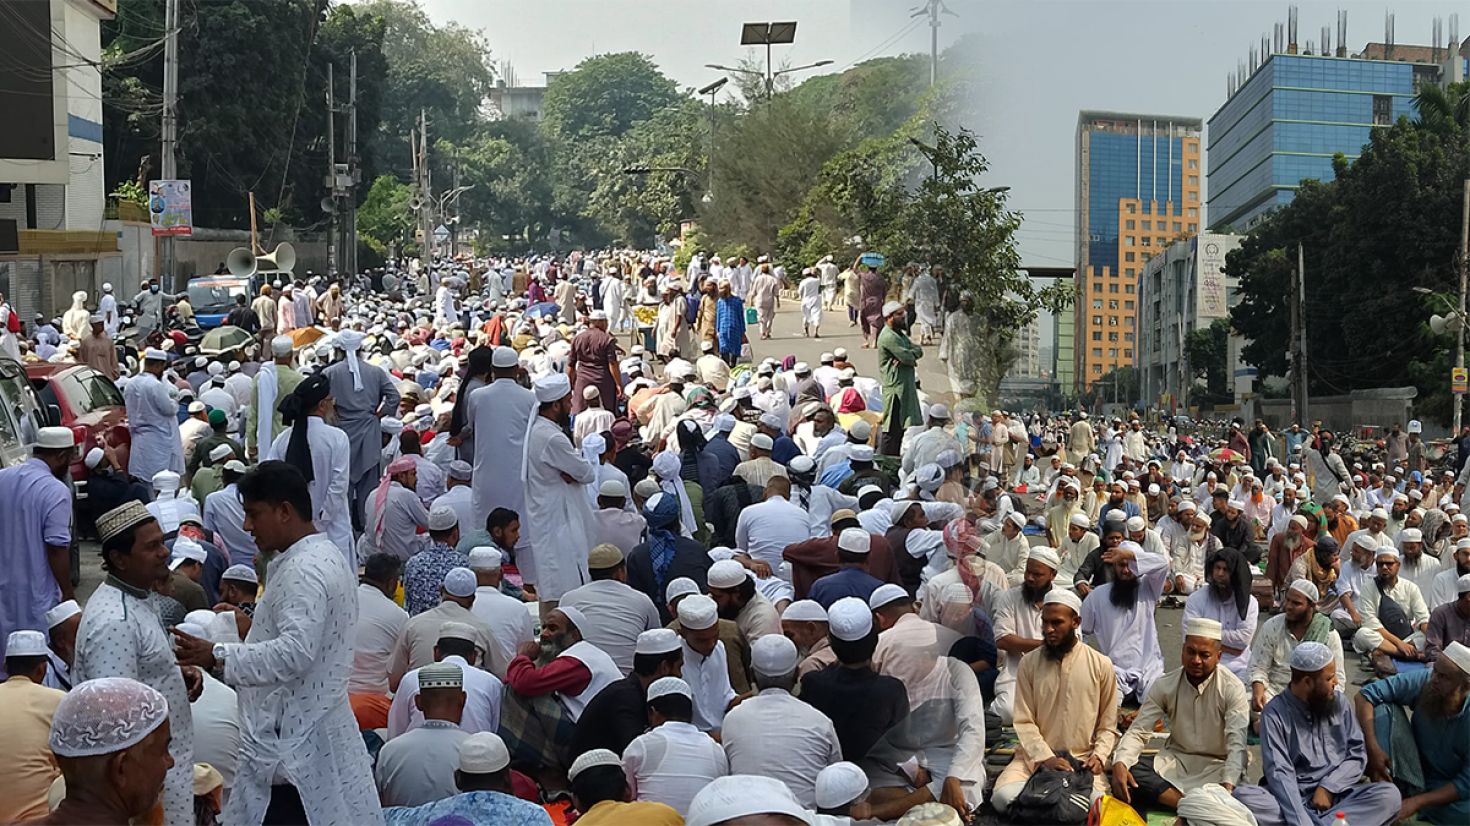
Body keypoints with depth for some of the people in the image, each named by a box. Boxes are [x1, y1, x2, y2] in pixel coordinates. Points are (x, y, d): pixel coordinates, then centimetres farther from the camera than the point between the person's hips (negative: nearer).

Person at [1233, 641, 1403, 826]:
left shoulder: (1339, 703, 8)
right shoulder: (1275, 713, -5)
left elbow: (1358, 755, 6)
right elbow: (1279, 772, -15)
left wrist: (1327, 788, -11)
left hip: (1336, 795, 3)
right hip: (1293, 798, -3)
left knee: (1389, 794, -24)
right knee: (1242, 796, -31)